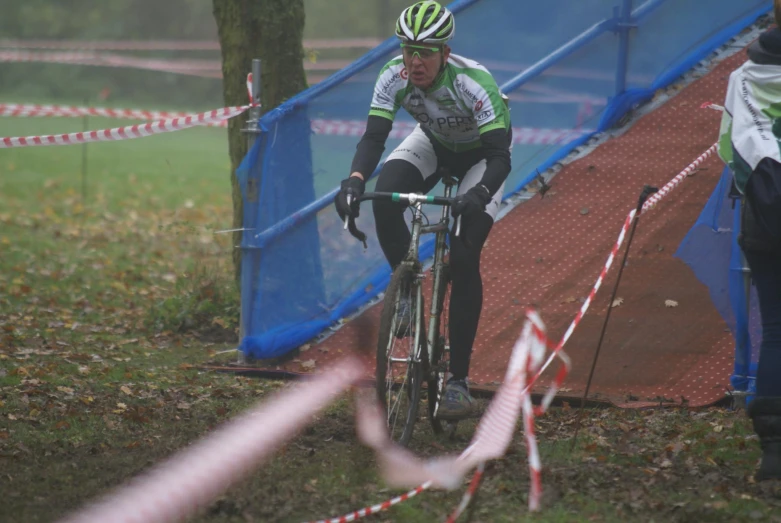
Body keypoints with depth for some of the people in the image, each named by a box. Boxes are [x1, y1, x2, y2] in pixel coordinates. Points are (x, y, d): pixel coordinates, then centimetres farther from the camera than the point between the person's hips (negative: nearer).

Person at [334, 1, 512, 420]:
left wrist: (478, 195, -60)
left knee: (464, 259, -19)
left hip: (481, 154, -4)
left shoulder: (473, 83, -38)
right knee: (385, 195, -29)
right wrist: (354, 181, -48)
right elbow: (373, 137, -29)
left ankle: (459, 380, -13)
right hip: (433, 143, 4)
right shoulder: (394, 76, -27)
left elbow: (501, 157, -41)